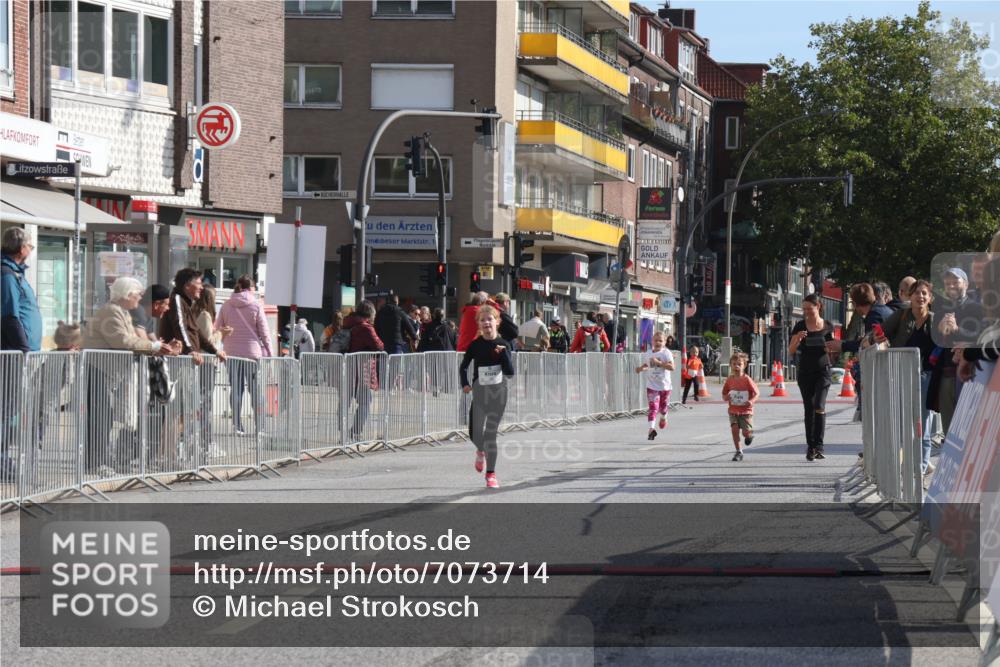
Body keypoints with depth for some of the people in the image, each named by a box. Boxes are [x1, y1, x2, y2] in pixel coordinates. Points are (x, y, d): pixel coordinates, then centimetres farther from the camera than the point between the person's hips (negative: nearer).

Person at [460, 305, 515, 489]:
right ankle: (481, 451, 32)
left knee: (491, 433, -2)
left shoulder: (503, 345, -3)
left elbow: (510, 373, -9)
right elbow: (463, 367, 10)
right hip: (479, 392, 1)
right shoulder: (475, 345, -1)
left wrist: (503, 353, -19)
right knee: (476, 434, -4)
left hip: (498, 393, -1)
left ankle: (491, 473, 7)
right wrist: (465, 384, -6)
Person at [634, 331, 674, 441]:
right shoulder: (649, 354, 4)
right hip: (652, 385, 1)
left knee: (663, 406, 19)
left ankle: (663, 418, 52)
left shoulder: (666, 353, -11)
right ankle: (651, 429, -22)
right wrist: (641, 368, 2)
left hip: (664, 385, -1)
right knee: (653, 407, -13)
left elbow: (672, 367, -22)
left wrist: (658, 362, -28)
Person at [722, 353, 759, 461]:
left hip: (746, 411, -3)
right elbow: (724, 393, 12)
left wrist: (752, 401, -28)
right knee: (734, 429, -10)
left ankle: (750, 434, 35)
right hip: (733, 411, 3)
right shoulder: (729, 380, 1)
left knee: (746, 432, -5)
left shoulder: (747, 379, -11)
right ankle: (739, 452, 0)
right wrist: (725, 397, -12)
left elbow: (757, 393, -9)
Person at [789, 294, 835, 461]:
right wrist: (797, 339, -18)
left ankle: (818, 445, -14)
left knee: (819, 406, -15)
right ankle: (810, 446, 10)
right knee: (809, 409, 4)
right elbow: (791, 352, 0)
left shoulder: (827, 326, 2)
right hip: (805, 372, 1)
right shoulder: (800, 326, 1)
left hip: (822, 371, -1)